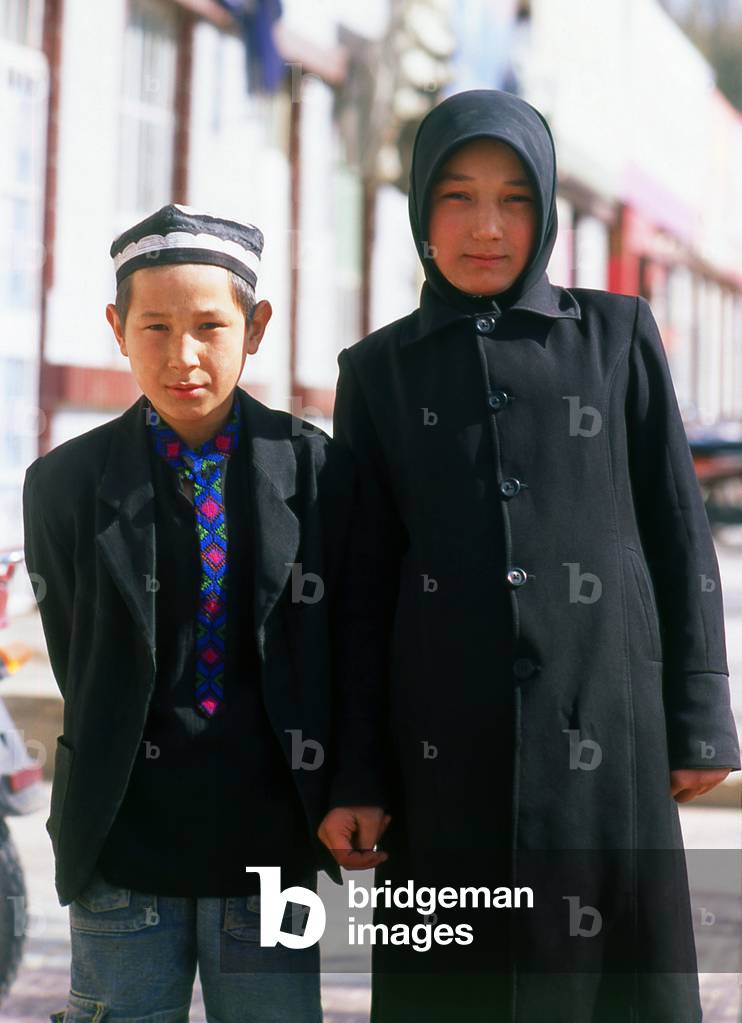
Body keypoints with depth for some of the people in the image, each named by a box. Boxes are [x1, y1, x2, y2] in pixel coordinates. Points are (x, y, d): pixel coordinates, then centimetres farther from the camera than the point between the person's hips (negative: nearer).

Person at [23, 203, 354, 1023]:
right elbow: (80, 667, 4)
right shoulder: (68, 484, 0)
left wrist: (341, 801, 2)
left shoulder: (316, 471, 1)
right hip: (123, 845, 0)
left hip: (267, 841, 0)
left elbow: (334, 649, 5)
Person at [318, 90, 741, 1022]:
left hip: (604, 725, 0)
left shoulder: (618, 336, 6)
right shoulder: (379, 371, 7)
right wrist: (356, 774, 2)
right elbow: (364, 582, 6)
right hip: (448, 737, 1)